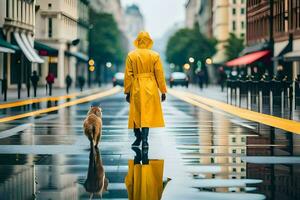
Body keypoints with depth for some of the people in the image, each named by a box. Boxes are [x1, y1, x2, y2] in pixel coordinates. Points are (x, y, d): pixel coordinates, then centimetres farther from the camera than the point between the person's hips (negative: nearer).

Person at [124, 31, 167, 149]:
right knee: (148, 113, -1)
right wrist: (163, 91, 6)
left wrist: (127, 91, 7)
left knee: (136, 113, 13)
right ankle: (144, 140, -10)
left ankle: (138, 138, 23)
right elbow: (160, 74, -1)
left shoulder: (131, 55, -1)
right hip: (151, 87, -1)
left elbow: (128, 75, 0)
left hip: (136, 87, 1)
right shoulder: (155, 55, -2)